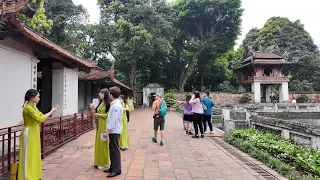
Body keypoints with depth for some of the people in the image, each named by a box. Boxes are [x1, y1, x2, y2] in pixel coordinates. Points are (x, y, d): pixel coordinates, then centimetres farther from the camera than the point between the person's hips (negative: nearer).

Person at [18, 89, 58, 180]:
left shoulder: (33, 107, 10)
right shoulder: (28, 108, -19)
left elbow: (42, 116, 16)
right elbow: (40, 119, -25)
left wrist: (52, 111, 5)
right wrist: (51, 111, -17)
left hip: (34, 134, 10)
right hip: (29, 134, -10)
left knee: (34, 155, 16)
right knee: (28, 156, 0)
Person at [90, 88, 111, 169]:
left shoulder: (108, 103, -13)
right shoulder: (100, 103, 13)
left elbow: (108, 115, -19)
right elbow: (96, 113, 16)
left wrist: (99, 115, -13)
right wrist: (92, 109, -2)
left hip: (105, 125, -8)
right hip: (99, 124, 8)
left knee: (103, 143, -1)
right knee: (98, 142, 13)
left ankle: (104, 162, 13)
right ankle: (99, 161, 25)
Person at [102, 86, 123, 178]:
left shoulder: (116, 105, -18)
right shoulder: (115, 104, 11)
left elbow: (113, 120, -21)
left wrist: (107, 131, -18)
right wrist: (107, 130, 17)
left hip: (114, 131, -9)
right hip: (113, 131, 9)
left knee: (115, 150, -1)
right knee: (112, 150, 16)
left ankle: (116, 170, 10)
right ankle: (112, 168, 28)